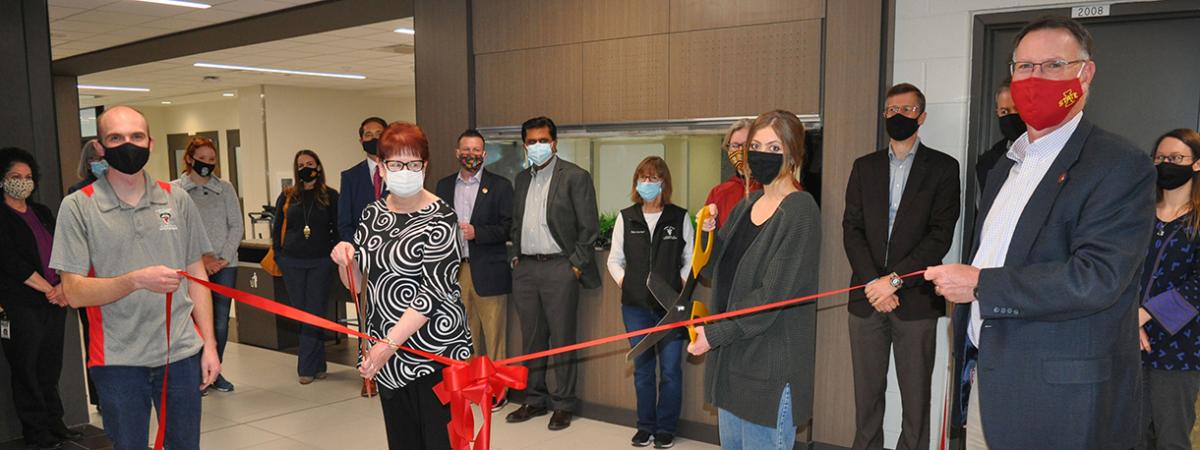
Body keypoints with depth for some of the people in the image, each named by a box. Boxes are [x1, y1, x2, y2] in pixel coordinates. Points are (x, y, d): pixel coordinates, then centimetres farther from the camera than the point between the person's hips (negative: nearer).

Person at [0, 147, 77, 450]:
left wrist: (64, 286, -3)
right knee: (27, 369, 2)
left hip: (54, 303, 5)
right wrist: (48, 289, -9)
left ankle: (55, 424, 20)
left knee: (51, 368, 10)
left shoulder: (42, 213, 16)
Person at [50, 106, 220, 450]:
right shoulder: (78, 207, -3)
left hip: (182, 353, 2)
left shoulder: (177, 200, 6)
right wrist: (137, 280, -24)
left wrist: (209, 344, 4)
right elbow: (75, 293, -8)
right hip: (118, 360, -2)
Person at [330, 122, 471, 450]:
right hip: (384, 351, 6)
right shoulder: (372, 214, 8)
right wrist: (345, 260, -7)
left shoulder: (439, 219, -11)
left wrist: (390, 343, -24)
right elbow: (356, 282, 15)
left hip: (433, 347, -6)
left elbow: (433, 291, -18)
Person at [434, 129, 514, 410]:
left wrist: (476, 232, -18)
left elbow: (507, 227, -4)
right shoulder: (444, 185, 13)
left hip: (488, 270, -3)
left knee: (493, 333, 0)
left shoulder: (499, 186, 0)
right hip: (454, 269, 4)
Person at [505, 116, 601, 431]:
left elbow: (589, 227, -7)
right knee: (531, 339, 12)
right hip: (525, 268, 6)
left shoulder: (575, 177, -4)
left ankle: (563, 405, 11)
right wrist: (515, 257, 10)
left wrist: (576, 266, -11)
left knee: (561, 339, 0)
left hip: (559, 267, -6)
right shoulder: (522, 179, 16)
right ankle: (535, 400, 23)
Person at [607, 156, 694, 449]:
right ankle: (645, 426, 23)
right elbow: (615, 259, 11)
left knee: (671, 368, 2)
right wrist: (624, 281, -2)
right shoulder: (626, 218, 7)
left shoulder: (680, 217, 2)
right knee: (642, 368, 11)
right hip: (636, 304, 2)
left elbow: (691, 258, 6)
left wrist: (681, 285, -6)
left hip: (671, 304, -2)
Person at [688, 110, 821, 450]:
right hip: (732, 358, 8)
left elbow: (773, 294, -19)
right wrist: (708, 233, -5)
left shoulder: (800, 211, -13)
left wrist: (715, 334, -17)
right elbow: (718, 273, 13)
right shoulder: (746, 206, 11)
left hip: (770, 366, -8)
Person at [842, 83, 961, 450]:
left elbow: (941, 236, -6)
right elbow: (852, 229, 5)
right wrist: (873, 283, -8)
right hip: (867, 297, 3)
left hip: (916, 300, -3)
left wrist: (894, 279, -13)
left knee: (916, 399, 3)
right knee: (866, 395, 9)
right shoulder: (864, 167, 12)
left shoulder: (943, 168, 3)